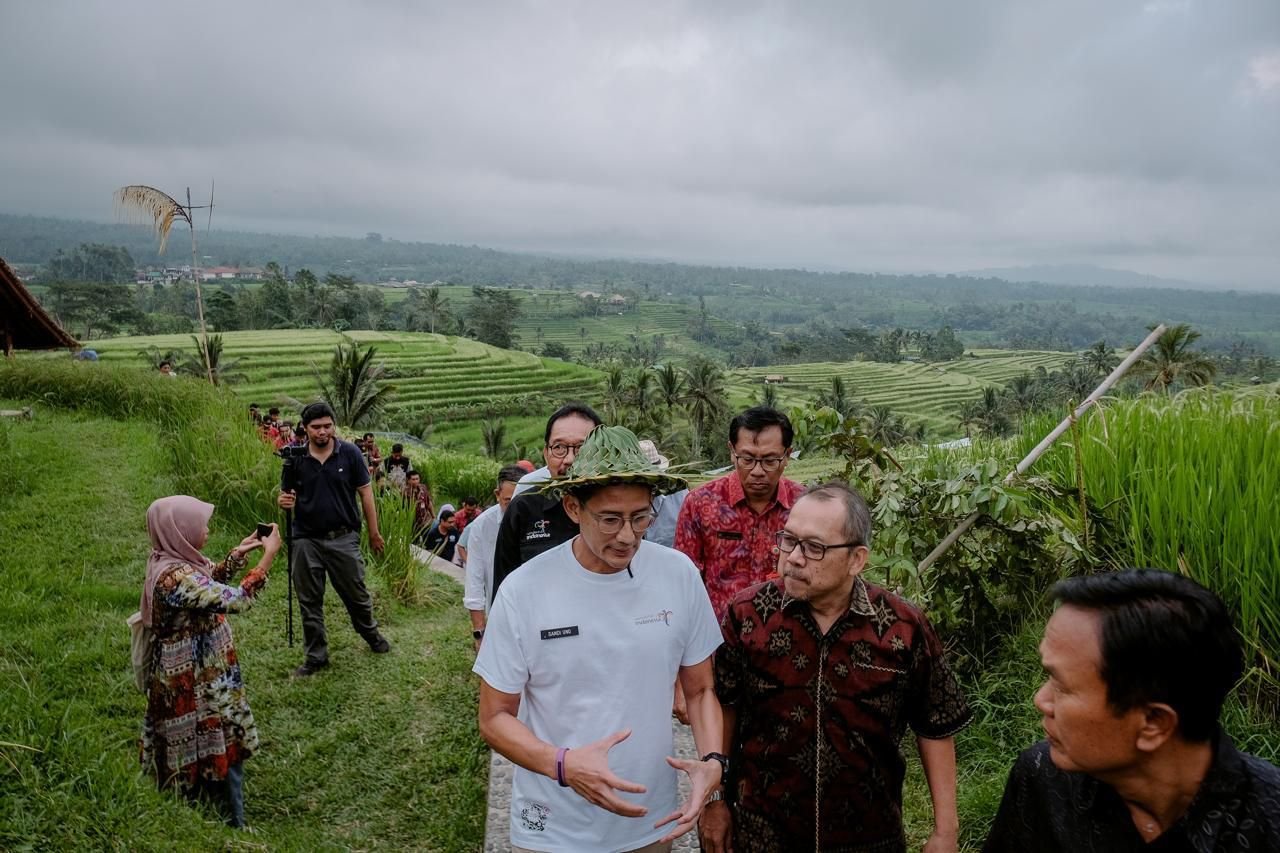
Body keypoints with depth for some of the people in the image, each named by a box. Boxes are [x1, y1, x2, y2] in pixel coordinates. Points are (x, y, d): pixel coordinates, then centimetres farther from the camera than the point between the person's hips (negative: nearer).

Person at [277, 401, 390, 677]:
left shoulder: (350, 453, -7)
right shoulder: (295, 458, -2)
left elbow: (365, 493, -1)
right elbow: (287, 495, 9)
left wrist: (374, 533, 1)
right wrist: (284, 501, -17)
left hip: (343, 538, -1)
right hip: (306, 541, 2)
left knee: (356, 594, 12)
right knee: (309, 602, 11)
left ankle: (372, 635, 38)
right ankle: (316, 656, 26)